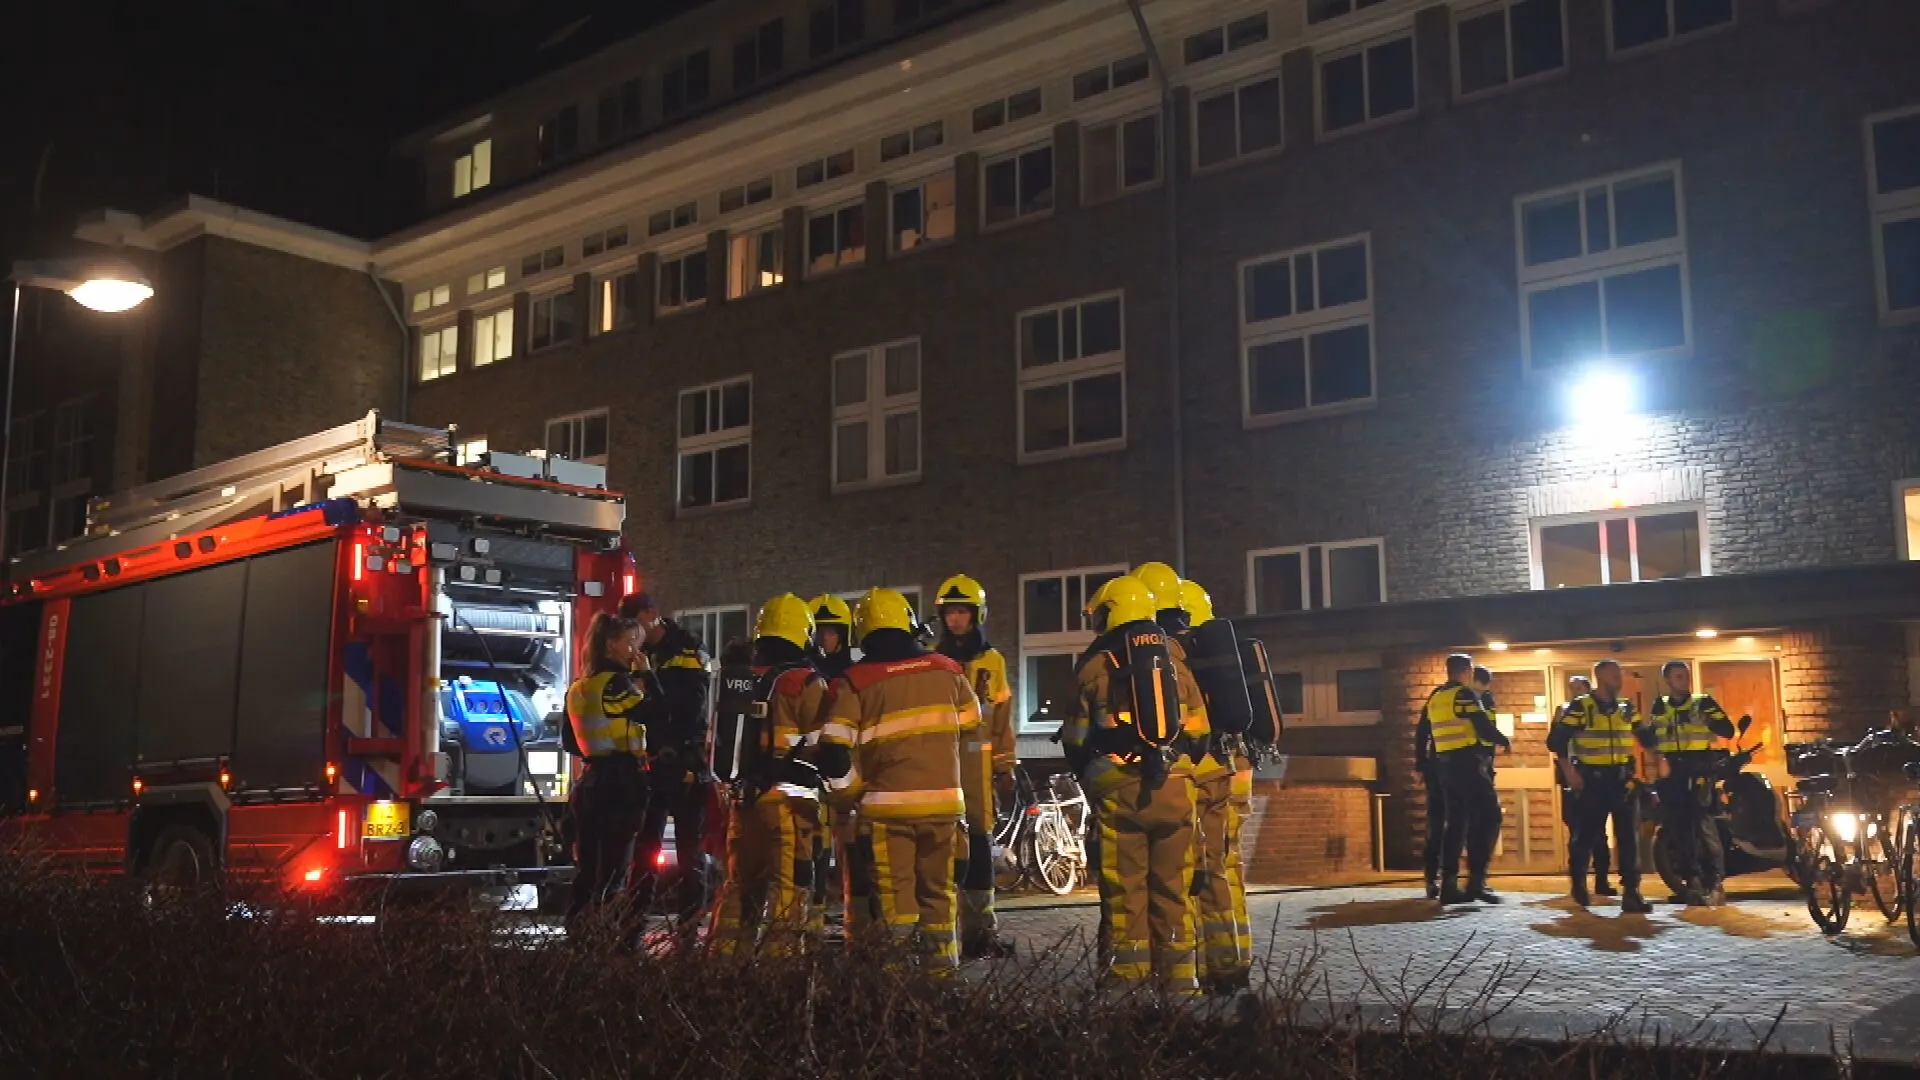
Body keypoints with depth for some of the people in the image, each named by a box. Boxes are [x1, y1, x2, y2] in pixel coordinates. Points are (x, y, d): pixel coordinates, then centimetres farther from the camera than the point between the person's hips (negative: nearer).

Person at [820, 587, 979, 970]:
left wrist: (849, 794, 2)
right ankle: (941, 961, 19)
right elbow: (971, 723, 18)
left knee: (893, 892, 3)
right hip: (943, 800, 3)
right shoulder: (945, 669, 4)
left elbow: (834, 749, -12)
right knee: (938, 888, 15)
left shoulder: (856, 680, -6)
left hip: (887, 804, -3)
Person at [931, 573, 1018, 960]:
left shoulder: (992, 660, 11)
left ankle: (981, 926, 7)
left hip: (977, 761, 0)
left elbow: (1002, 717, 10)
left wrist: (1005, 764, 6)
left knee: (978, 844, 0)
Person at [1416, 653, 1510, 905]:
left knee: (1456, 823, 11)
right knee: (1488, 817, -5)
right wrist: (1505, 741, 3)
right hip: (1469, 764, -8)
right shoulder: (1465, 694, -8)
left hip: (1445, 765, 8)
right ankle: (1476, 880, -14)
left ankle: (1449, 884, 7)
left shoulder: (1435, 697, 15)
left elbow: (1420, 735, 18)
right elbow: (1485, 728, -15)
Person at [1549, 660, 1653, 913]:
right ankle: (1578, 883, 26)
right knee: (1586, 835, 3)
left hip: (1622, 778, 4)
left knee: (1629, 836, -4)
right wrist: (1568, 771, -11)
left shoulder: (1627, 708, 10)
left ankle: (1631, 892, -4)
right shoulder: (1579, 708, -5)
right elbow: (1556, 740, -6)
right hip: (1591, 780, -4)